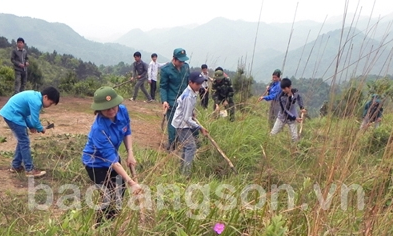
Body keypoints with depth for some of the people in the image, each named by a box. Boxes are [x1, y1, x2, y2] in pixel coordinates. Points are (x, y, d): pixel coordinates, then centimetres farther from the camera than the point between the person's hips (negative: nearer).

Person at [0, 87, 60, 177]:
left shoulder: (35, 95, 11)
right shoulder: (36, 101, -21)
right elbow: (35, 121, -17)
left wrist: (31, 126, 11)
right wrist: (41, 129, 3)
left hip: (10, 113, 10)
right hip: (13, 115, -10)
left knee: (22, 140, 17)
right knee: (25, 142, -5)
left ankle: (15, 166, 25)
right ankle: (30, 169, 0)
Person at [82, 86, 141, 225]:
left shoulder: (122, 111, -21)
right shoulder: (99, 129, -38)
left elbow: (127, 133, -1)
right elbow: (111, 160, -37)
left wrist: (130, 153, -12)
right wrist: (131, 182, -40)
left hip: (113, 156, 7)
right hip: (96, 162, -7)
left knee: (120, 192, 18)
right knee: (109, 198, -4)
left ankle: (113, 218, 44)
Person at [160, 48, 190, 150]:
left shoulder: (186, 66, 3)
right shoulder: (165, 69, -11)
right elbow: (163, 87, -8)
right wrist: (164, 100, -20)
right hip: (172, 103, -5)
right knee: (172, 124, 3)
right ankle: (171, 145, 17)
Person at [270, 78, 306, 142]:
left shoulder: (295, 92, -12)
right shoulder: (281, 97, -23)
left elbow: (299, 98, 13)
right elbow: (285, 110, -21)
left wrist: (301, 107, 1)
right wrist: (295, 118, -24)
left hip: (292, 118, 2)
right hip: (282, 117, -2)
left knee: (295, 137, -3)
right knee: (273, 133, -1)